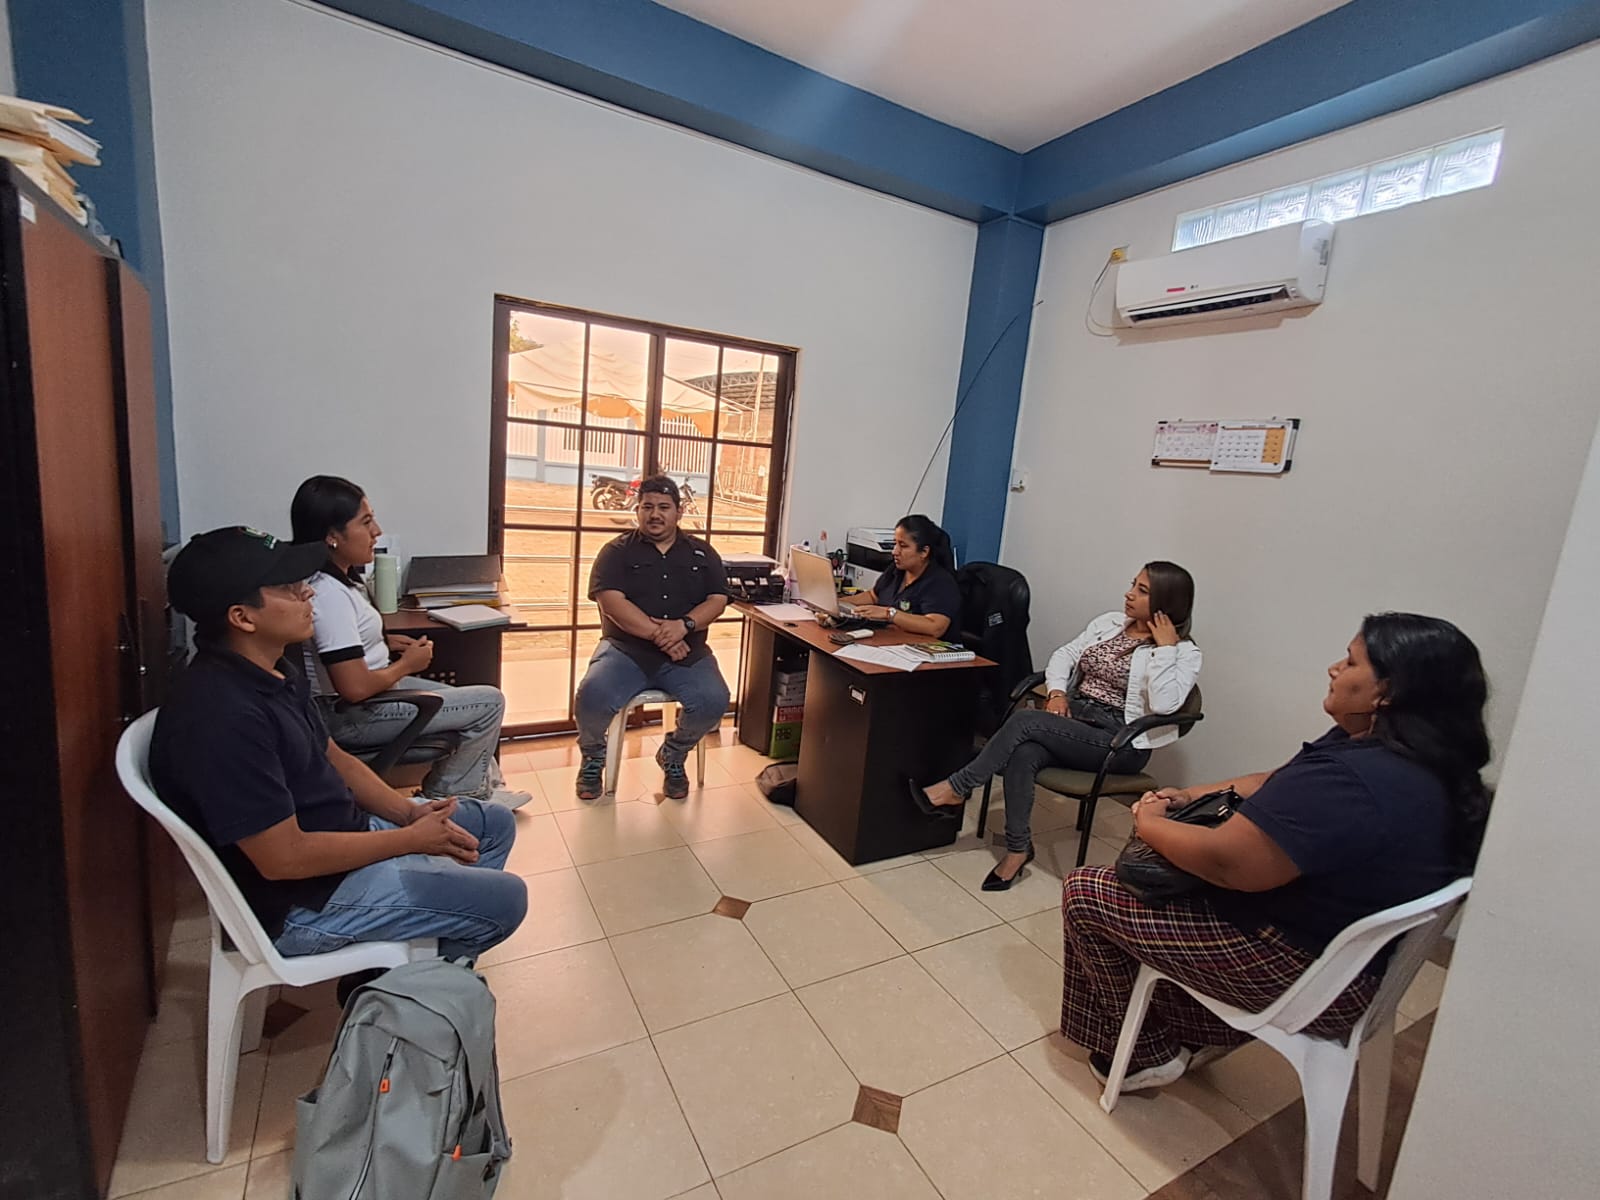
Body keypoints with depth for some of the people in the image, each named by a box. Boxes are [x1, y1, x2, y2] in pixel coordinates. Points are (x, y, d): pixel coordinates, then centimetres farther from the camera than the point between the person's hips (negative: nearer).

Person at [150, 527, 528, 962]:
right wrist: (413, 838, -17)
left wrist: (411, 813, -3)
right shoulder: (222, 716, -30)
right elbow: (284, 858, -28)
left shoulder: (275, 671, 1)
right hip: (300, 899, -9)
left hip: (341, 832, 9)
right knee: (502, 899, -9)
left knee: (495, 823, 14)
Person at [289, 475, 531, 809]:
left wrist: (385, 642, 6)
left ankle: (480, 787, 28)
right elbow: (355, 688, -30)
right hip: (352, 716, -10)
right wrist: (406, 664, -13)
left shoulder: (334, 578, 4)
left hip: (371, 693, 10)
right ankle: (444, 797, 11)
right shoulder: (329, 594, -27)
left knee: (473, 701, 19)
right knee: (490, 703, -7)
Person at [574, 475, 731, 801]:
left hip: (687, 653, 2)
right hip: (626, 649, -1)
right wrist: (658, 634, -19)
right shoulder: (617, 551, 5)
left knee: (714, 701, -24)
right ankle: (593, 757, 8)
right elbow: (611, 601, -9)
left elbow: (717, 600, 4)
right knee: (593, 695, -29)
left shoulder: (702, 553, 13)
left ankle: (673, 756, 10)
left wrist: (684, 625, -16)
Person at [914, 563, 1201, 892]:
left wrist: (1165, 647, -17)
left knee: (1025, 720, -27)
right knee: (1024, 754, -29)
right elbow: (1065, 654, 12)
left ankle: (956, 790, -16)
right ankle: (1018, 847, -14)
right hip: (1074, 719, 5)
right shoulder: (1109, 622, 13)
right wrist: (1057, 691, -5)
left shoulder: (1184, 652, -5)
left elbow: (1164, 703, -22)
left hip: (1121, 744, -5)